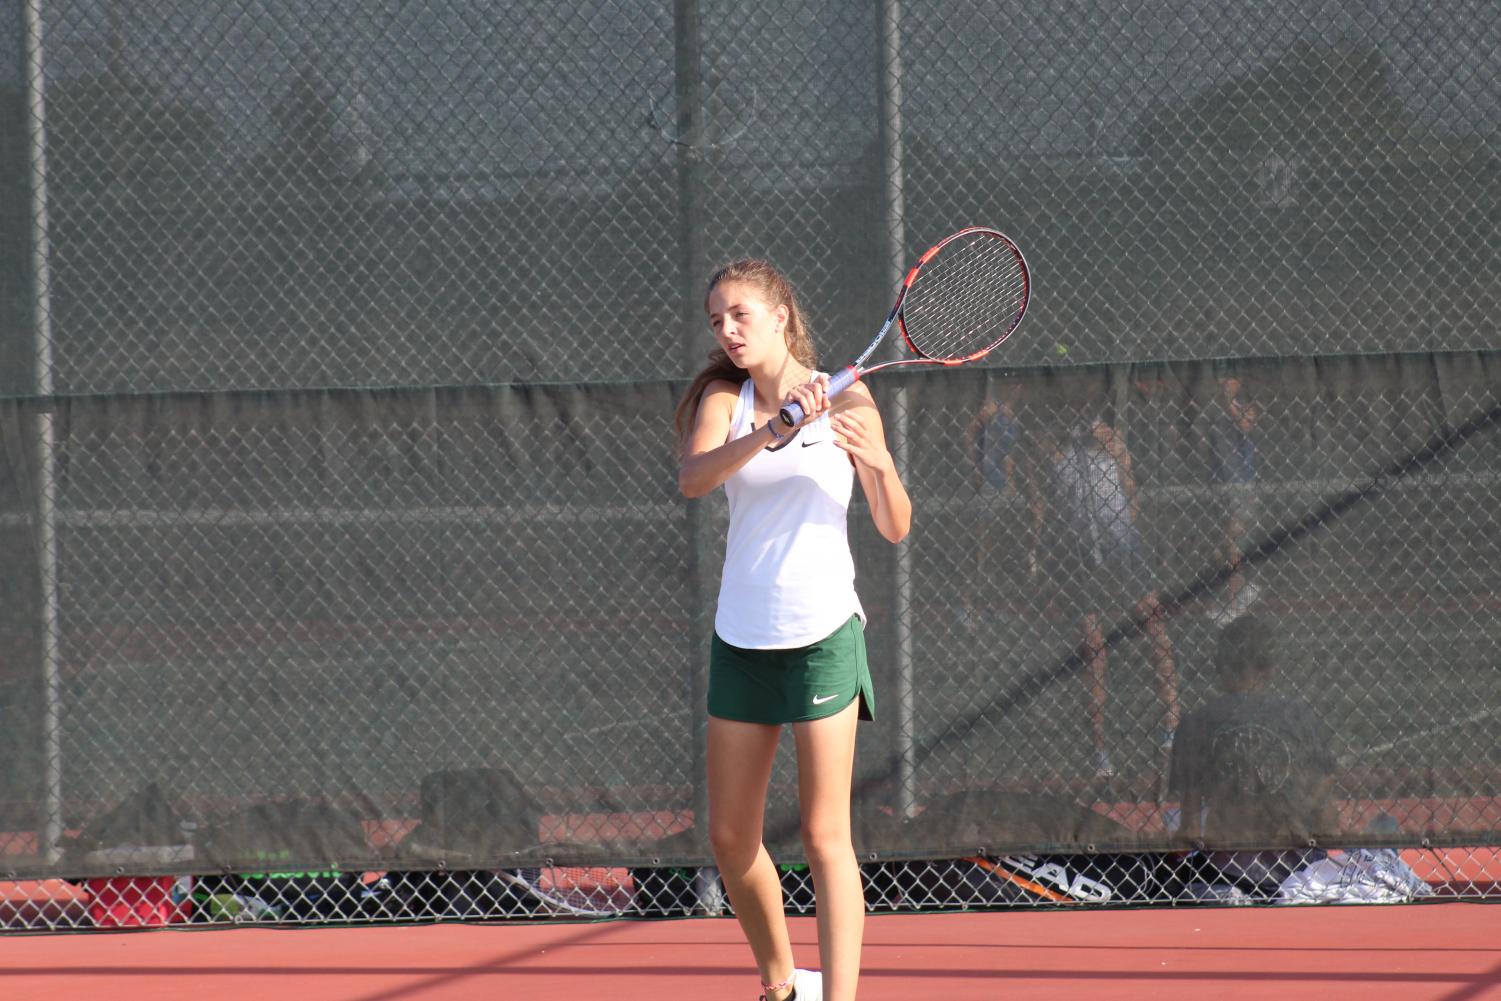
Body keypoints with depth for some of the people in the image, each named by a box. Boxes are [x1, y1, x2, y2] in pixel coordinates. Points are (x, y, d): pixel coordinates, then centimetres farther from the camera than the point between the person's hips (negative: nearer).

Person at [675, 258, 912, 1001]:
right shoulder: (724, 398, 3)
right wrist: (771, 433, -33)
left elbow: (895, 528, 0)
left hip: (822, 634, -4)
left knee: (825, 837, -8)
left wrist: (879, 463, -20)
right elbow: (692, 479, -18)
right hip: (742, 640, 4)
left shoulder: (846, 402, -2)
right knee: (731, 838, 9)